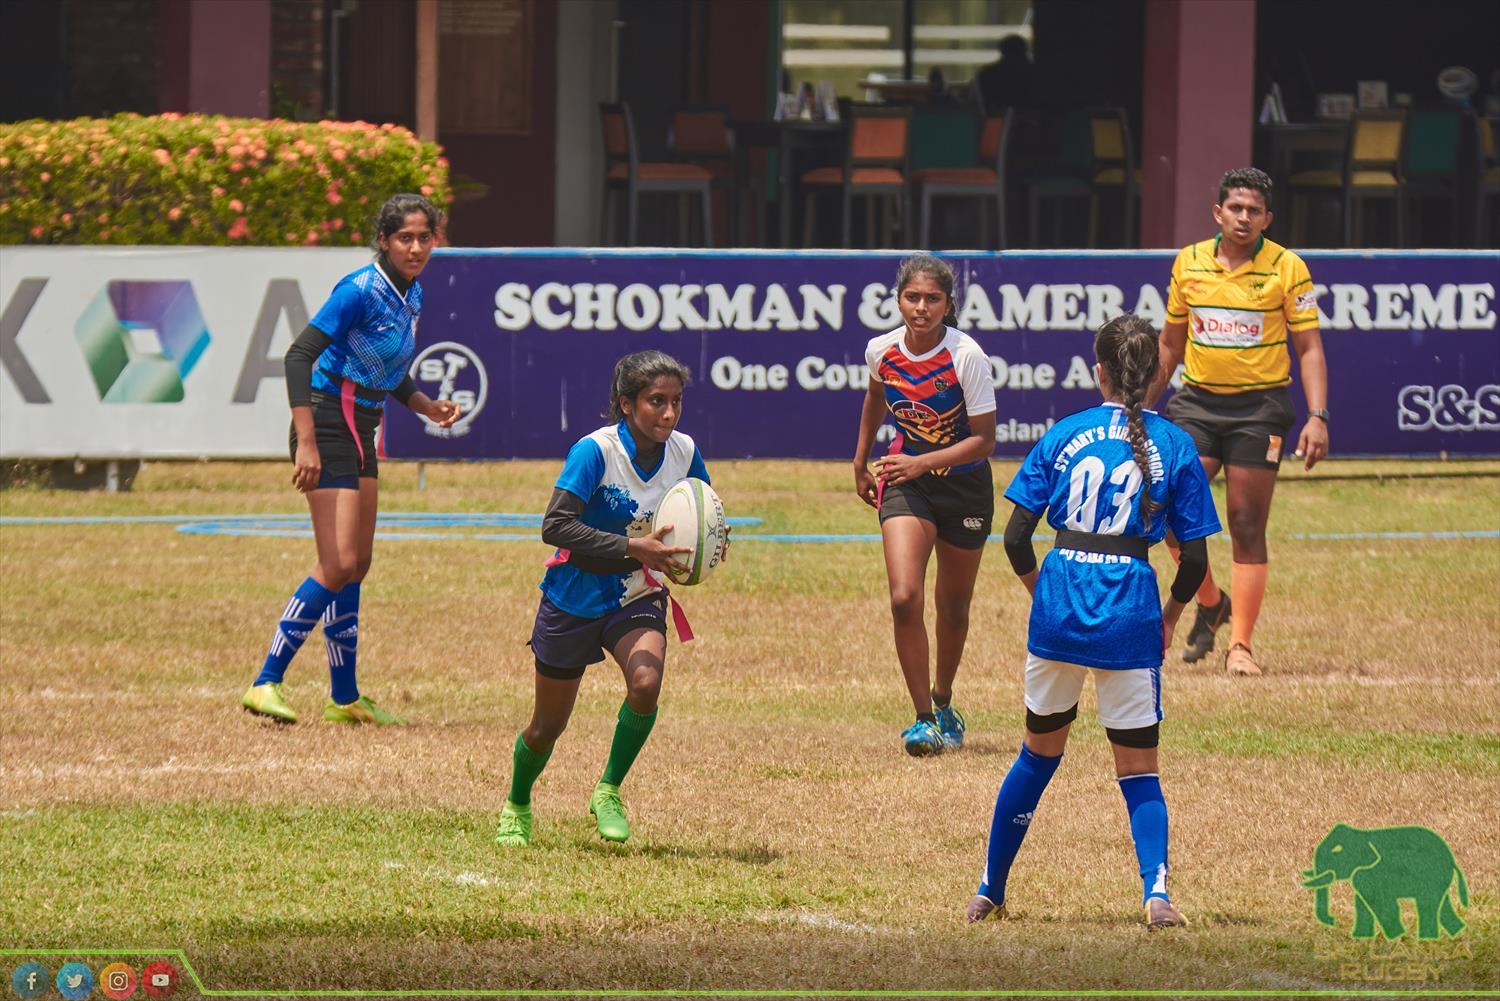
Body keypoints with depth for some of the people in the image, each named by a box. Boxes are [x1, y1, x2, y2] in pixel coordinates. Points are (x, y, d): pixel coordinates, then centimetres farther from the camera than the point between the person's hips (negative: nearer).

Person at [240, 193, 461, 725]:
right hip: (328, 426, -9)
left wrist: (427, 406, 3)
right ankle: (265, 684, -14)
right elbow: (299, 355, -23)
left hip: (361, 432, 9)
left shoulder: (412, 295, 9)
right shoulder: (360, 290, -18)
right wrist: (307, 442, -29)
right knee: (338, 566, -16)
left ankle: (345, 699, 19)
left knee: (355, 566, 12)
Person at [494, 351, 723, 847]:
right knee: (548, 727, 10)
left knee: (645, 683, -28)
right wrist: (632, 548, -39)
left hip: (637, 598, 3)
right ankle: (517, 808, 41)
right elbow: (555, 526, -32)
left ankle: (609, 792, -4)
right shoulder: (595, 451, -23)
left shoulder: (684, 452, -8)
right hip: (574, 598, -3)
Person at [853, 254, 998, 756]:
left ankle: (943, 701, 37)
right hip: (905, 483, 2)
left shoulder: (966, 356, -21)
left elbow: (983, 439, -18)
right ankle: (923, 719, -11)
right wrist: (861, 460, 21)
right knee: (904, 598, -18)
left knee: (953, 607, 12)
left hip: (964, 484, -1)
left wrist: (922, 463, -28)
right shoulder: (881, 351, -10)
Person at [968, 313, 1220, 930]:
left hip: (1060, 604, 2)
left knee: (1039, 752, 20)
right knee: (1138, 769, 7)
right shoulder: (1173, 447, 1)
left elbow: (1016, 539, 2)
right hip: (1130, 613, -1)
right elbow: (1195, 559, 0)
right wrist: (1169, 617, 17)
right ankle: (1156, 890, -15)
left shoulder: (1063, 435, 4)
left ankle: (990, 892, 26)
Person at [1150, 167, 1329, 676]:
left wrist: (1317, 417, -12)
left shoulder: (1288, 268, -4)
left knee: (1248, 529, -2)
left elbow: (1309, 348, -2)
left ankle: (1240, 645, 4)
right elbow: (1170, 343, 16)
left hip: (1259, 406, -2)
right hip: (1197, 401, 2)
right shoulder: (1188, 263, 5)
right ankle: (1211, 602, 16)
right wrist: (1143, 406, 17)